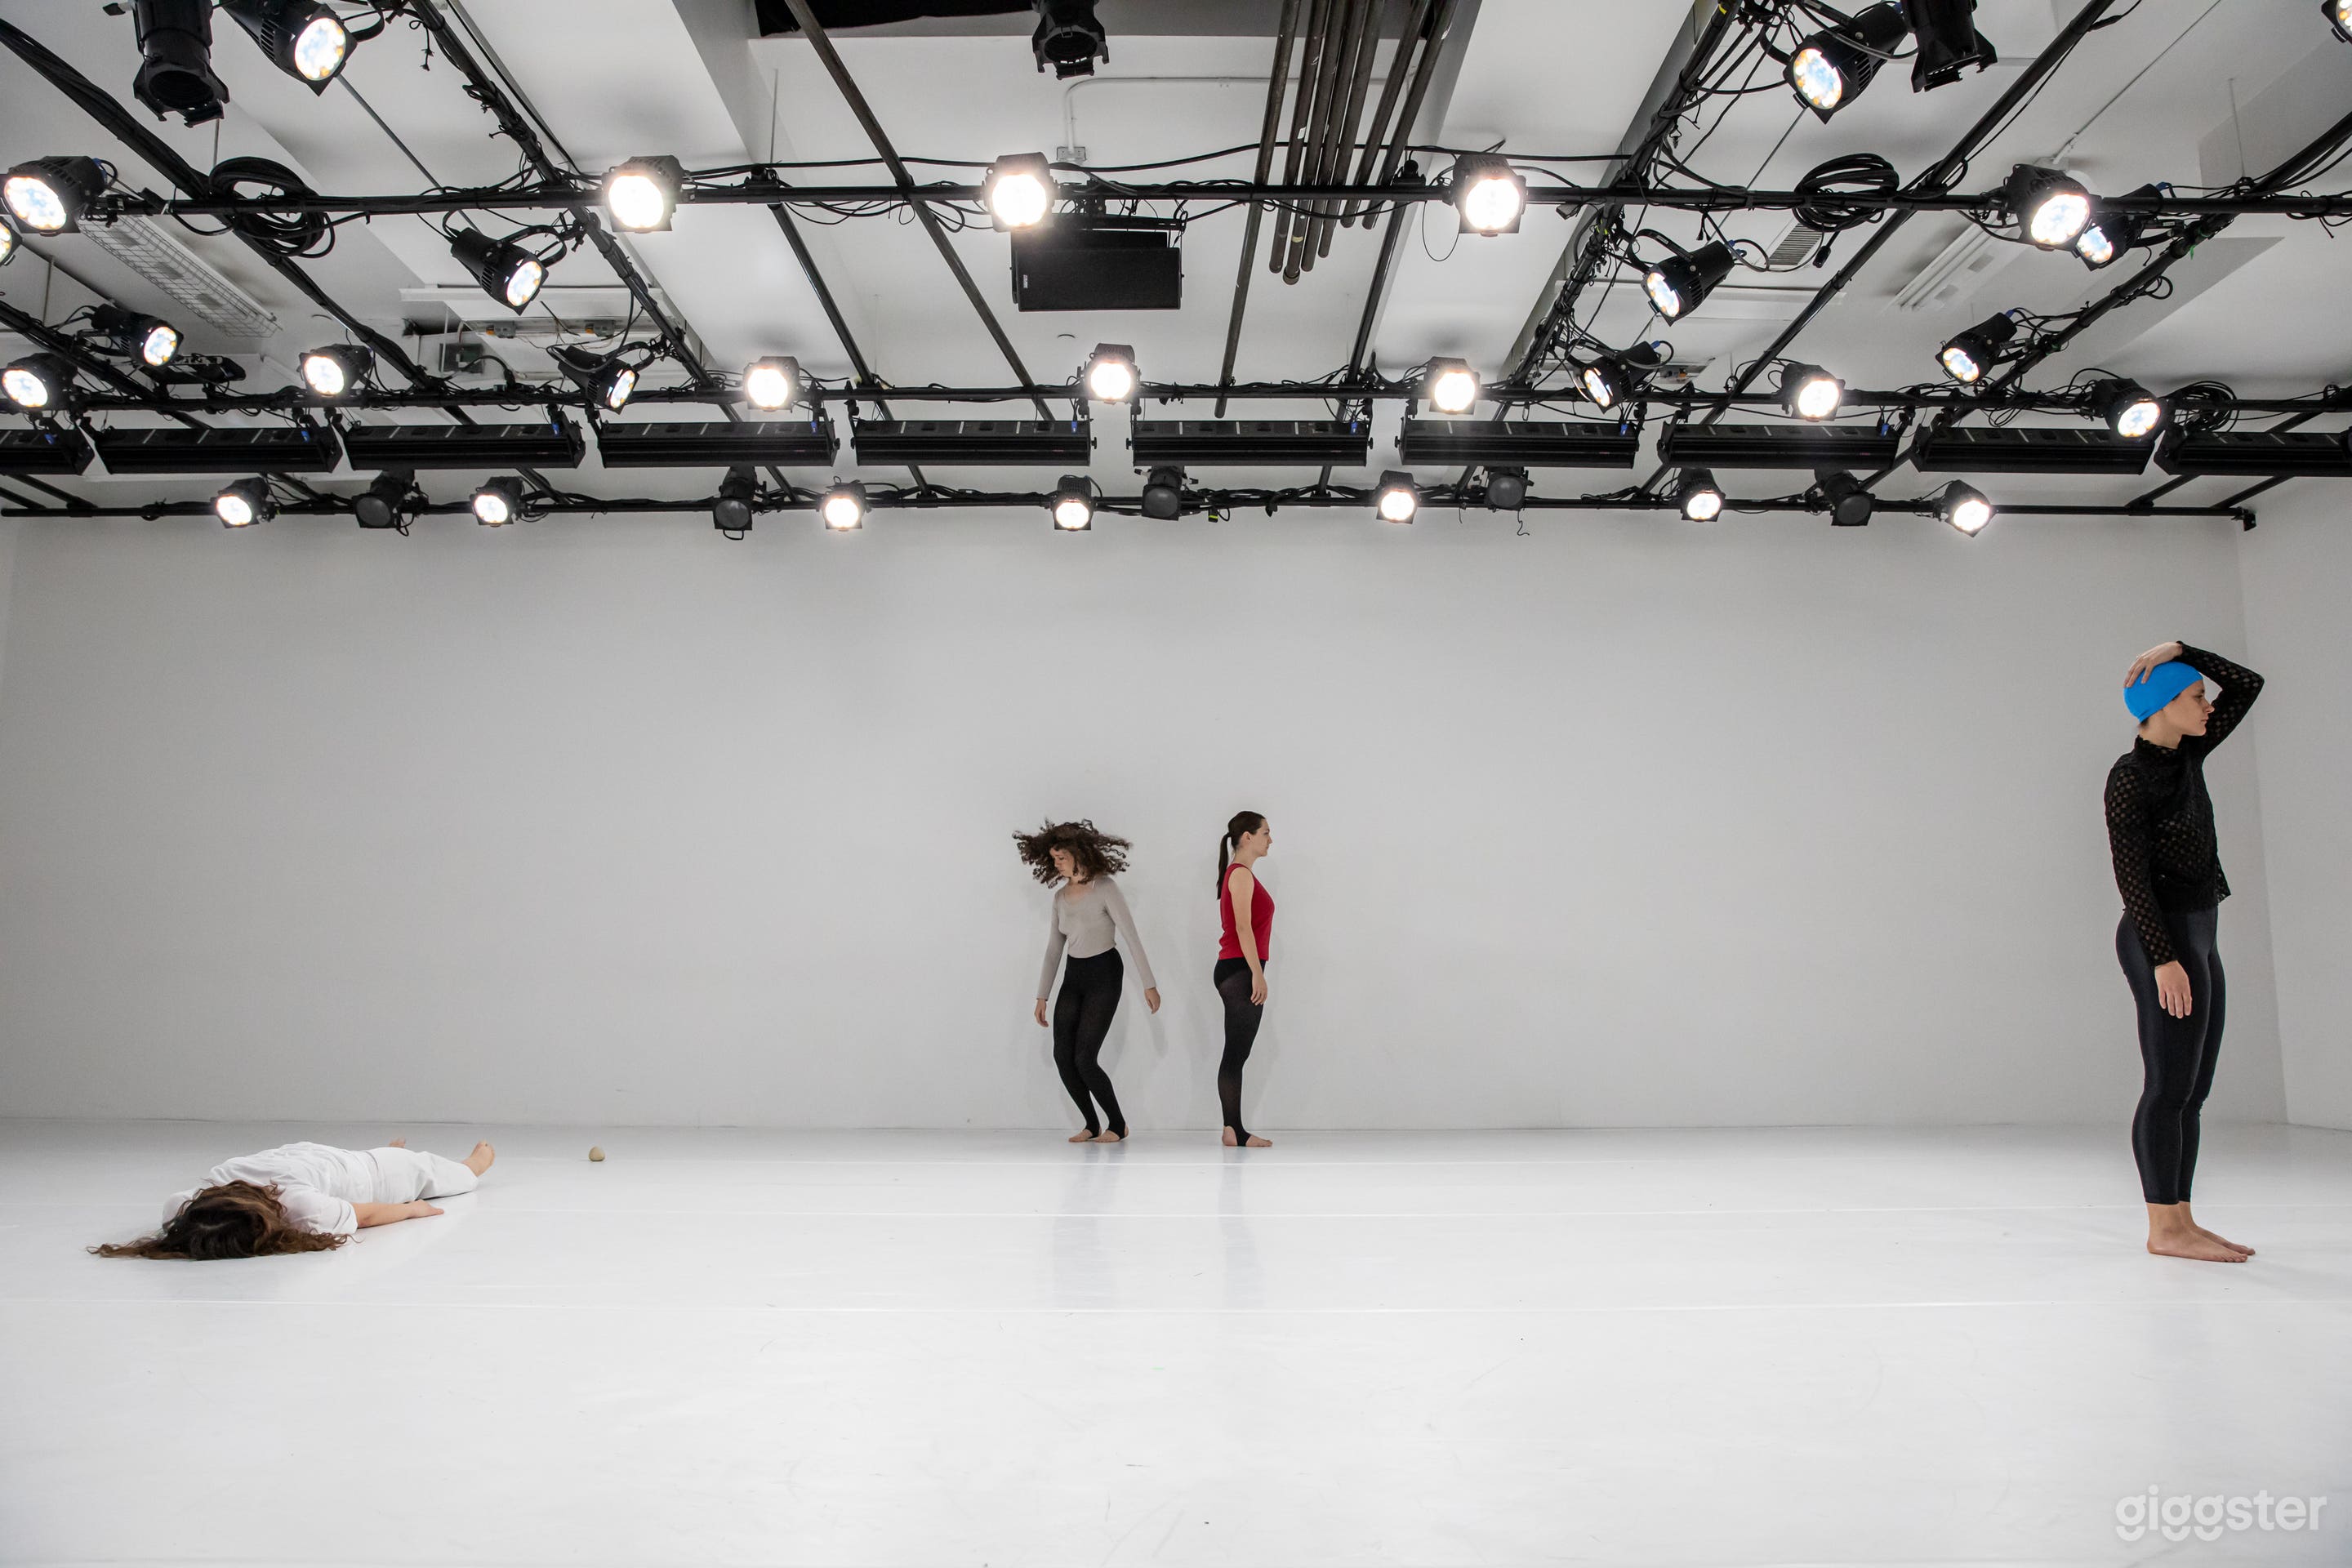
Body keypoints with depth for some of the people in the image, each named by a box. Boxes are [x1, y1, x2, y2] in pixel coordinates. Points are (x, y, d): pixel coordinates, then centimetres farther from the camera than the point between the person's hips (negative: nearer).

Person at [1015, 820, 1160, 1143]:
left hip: (1104, 975, -6)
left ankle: (1117, 1124, 7)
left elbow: (1131, 936, -13)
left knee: (1084, 1059, -12)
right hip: (1073, 976, 6)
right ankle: (1092, 1125, 11)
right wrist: (1042, 997, 9)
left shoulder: (1104, 888, -11)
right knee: (1062, 1056, -4)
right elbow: (1053, 949, 12)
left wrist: (1149, 984, -15)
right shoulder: (1060, 898, 7)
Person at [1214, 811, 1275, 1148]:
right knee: (1236, 1054, -8)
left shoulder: (1242, 874, 19)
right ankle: (1235, 1132, -6)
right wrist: (1257, 973, -21)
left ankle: (1234, 1130, 10)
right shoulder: (1241, 874, -10)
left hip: (1238, 971, 10)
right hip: (1240, 969, -10)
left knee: (1236, 1054, 8)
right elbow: (1243, 927, -18)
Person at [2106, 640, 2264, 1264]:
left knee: (2191, 1090, 9)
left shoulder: (2186, 756, 12)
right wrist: (2165, 960, -20)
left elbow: (2247, 686, 16)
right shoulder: (2129, 776, -12)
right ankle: (2164, 1230, -1)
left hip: (2195, 940, 9)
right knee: (2171, 1088, -6)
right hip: (2162, 940, -9)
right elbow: (2131, 874, -17)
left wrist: (2178, 649, 6)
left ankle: (2181, 1223, 14)